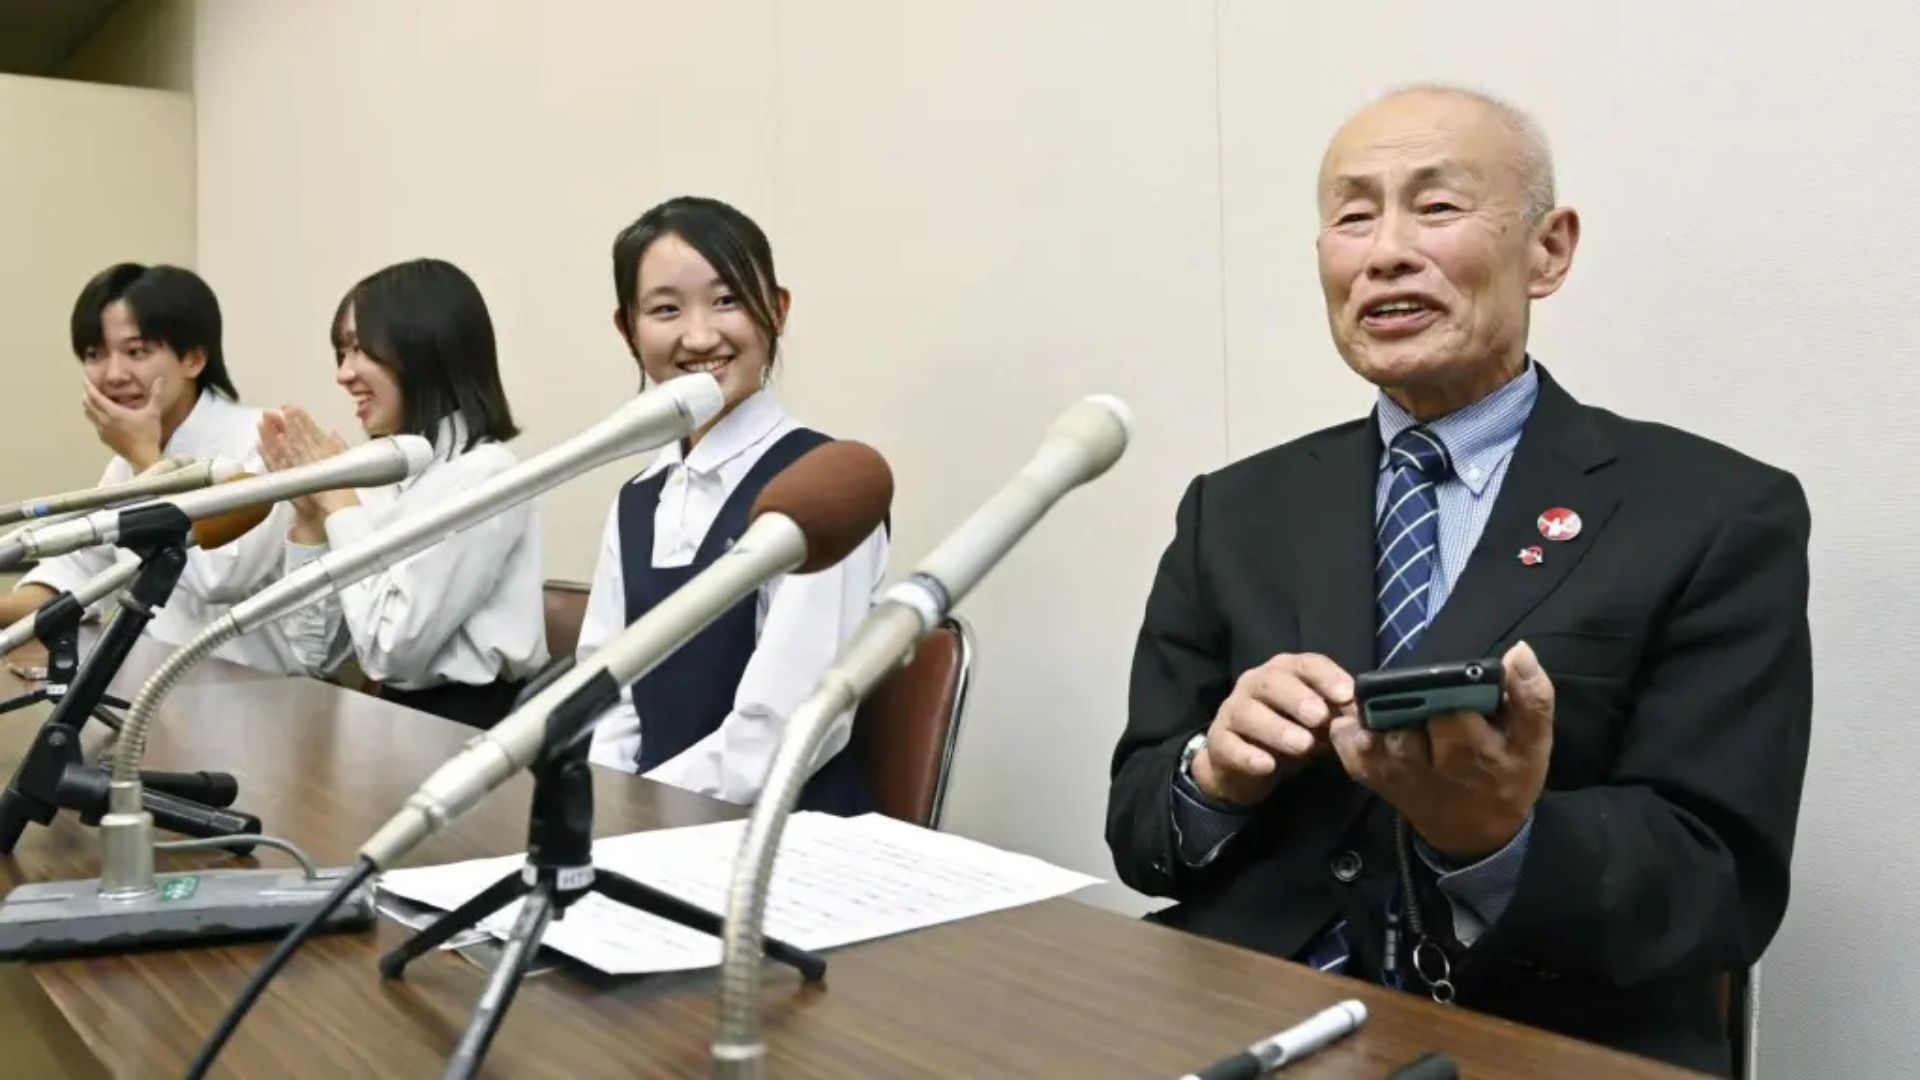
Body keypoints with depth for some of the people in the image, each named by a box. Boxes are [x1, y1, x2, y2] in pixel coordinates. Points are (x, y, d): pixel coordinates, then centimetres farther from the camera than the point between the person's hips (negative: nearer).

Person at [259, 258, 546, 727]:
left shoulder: (482, 475, -15)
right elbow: (317, 655, 6)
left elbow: (392, 652, -20)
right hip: (398, 720, 6)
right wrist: (310, 515, -3)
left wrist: (339, 503, -12)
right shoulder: (382, 475, 7)